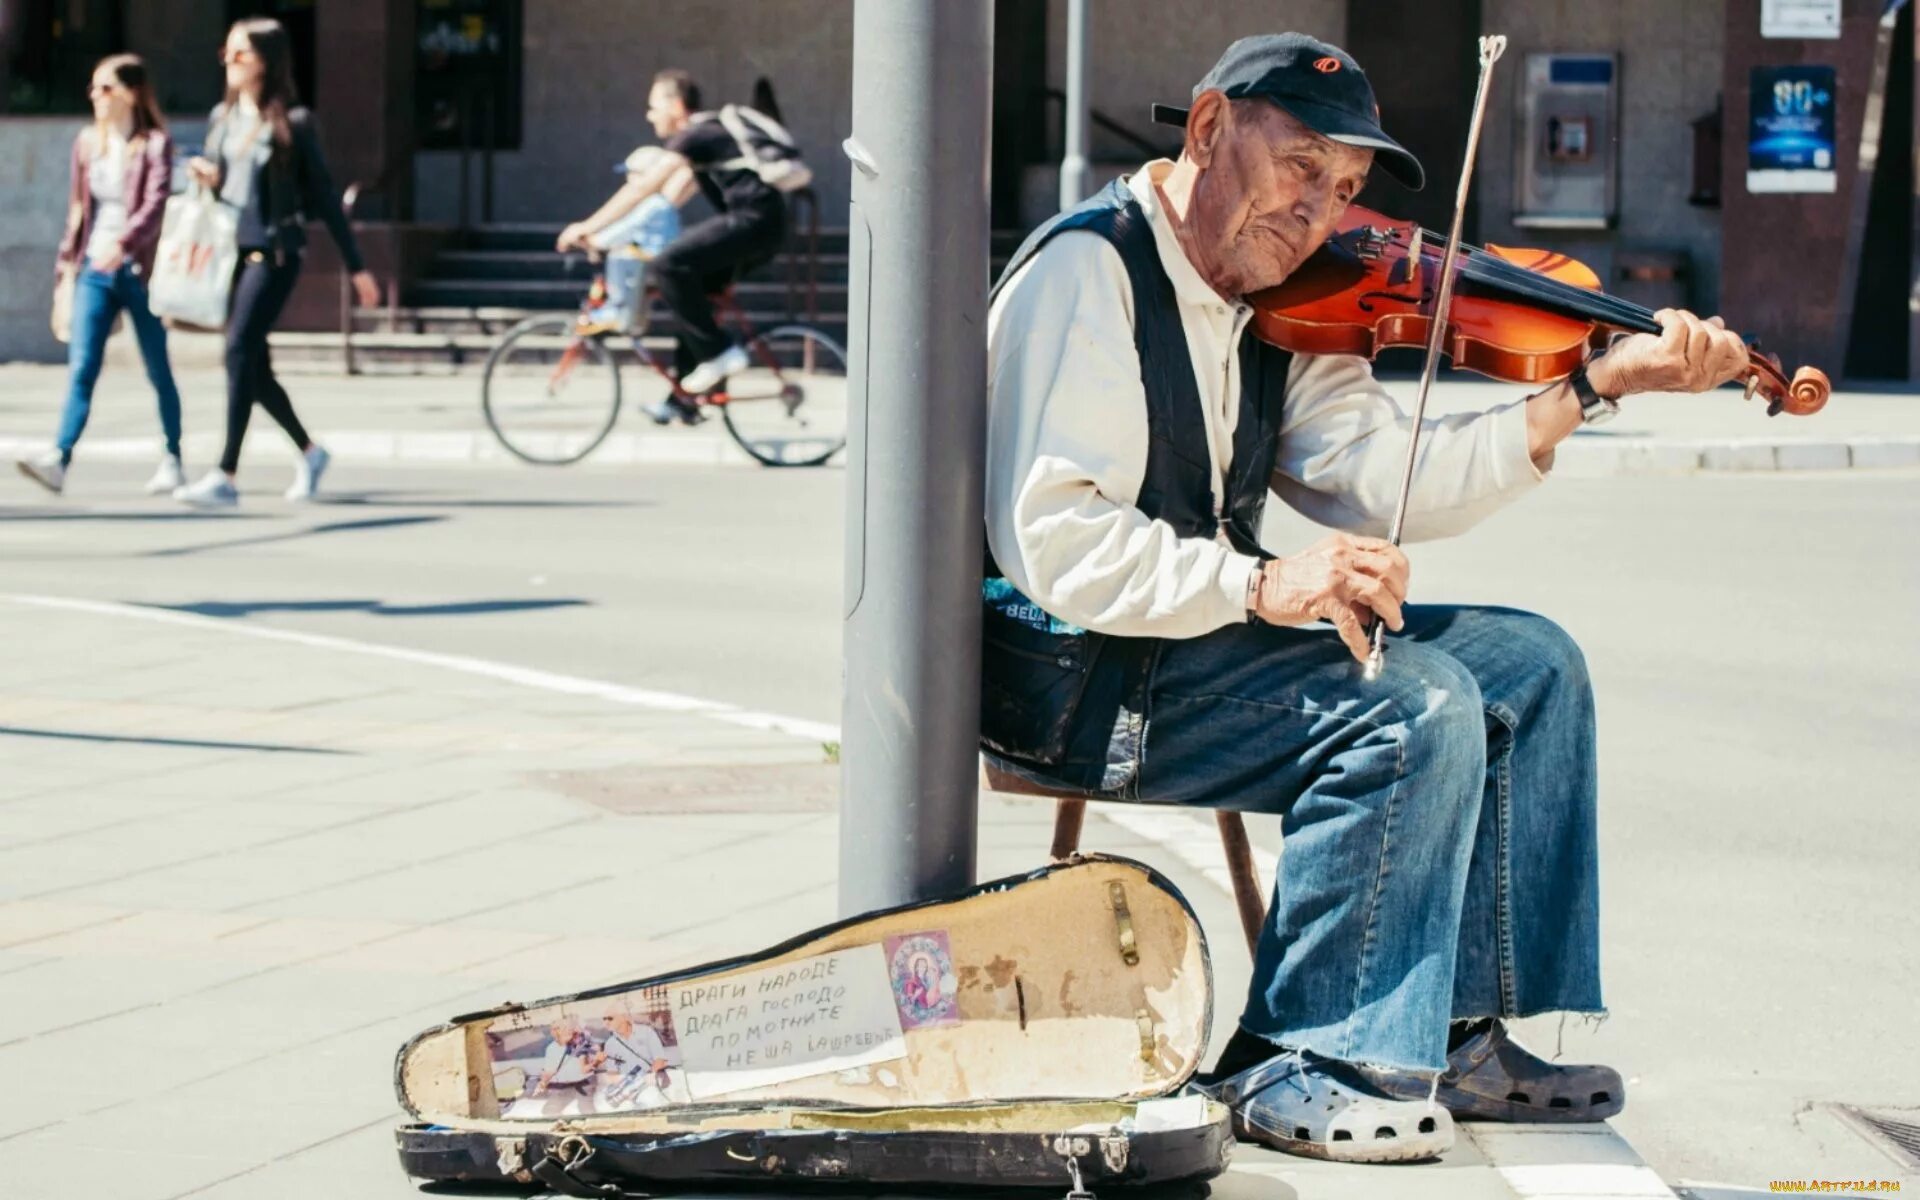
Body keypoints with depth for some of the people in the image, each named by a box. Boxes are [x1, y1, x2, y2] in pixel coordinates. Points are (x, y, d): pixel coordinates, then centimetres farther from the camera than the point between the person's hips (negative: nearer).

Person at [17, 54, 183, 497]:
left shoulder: (155, 144, -6)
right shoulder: (87, 143, 10)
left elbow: (155, 204, -19)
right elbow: (77, 207, 16)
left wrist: (122, 244, -33)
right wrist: (68, 259, 13)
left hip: (139, 270, -4)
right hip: (94, 270, 4)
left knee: (158, 370, 7)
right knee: (81, 367, -8)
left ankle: (172, 460, 19)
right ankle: (58, 460, -18)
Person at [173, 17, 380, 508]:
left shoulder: (292, 122, -5)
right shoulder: (222, 117, 12)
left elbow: (322, 195, -1)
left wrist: (357, 266, 1)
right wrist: (206, 179, -3)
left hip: (274, 252, -6)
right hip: (229, 250, 7)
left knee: (239, 352, -17)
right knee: (253, 366, 10)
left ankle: (225, 476, -19)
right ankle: (308, 451, 31)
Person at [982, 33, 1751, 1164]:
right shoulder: (1088, 272, -15)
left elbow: (1385, 474, -3)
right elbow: (1051, 540, -24)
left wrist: (1594, 386, -10)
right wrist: (1256, 583, -33)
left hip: (1199, 637, 9)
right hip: (1073, 672, -9)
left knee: (1528, 665, 3)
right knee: (1416, 707, -24)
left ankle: (1460, 1031, 5)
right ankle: (1304, 1069, -15)